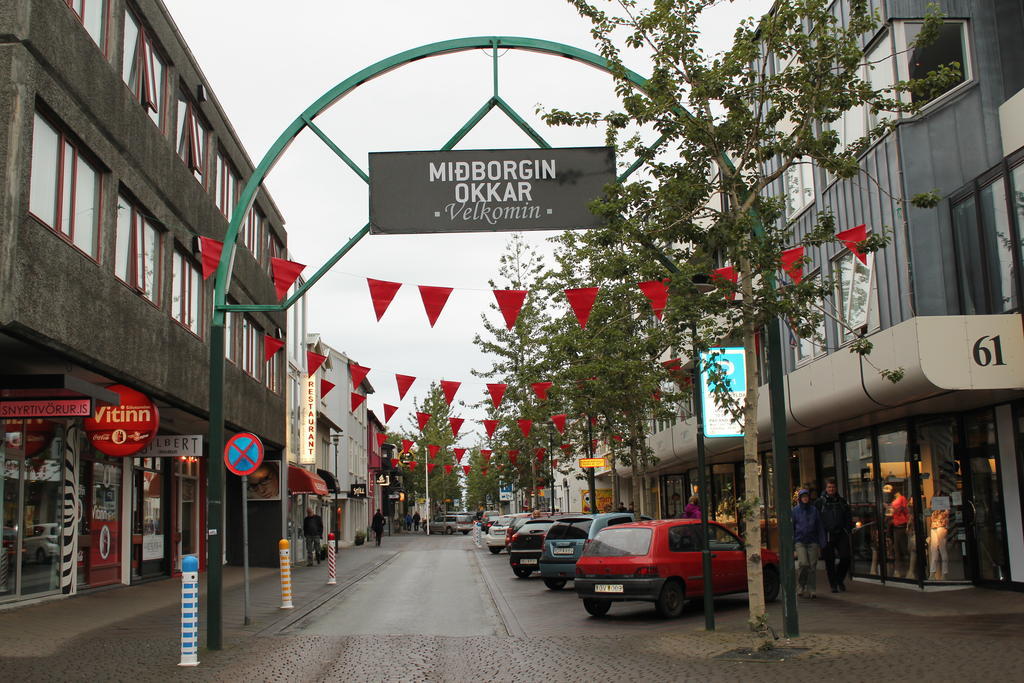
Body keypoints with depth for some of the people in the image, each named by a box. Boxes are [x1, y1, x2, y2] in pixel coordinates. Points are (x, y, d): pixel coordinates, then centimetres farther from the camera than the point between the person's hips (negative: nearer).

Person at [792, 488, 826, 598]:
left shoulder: (814, 510, 8)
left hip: (813, 542, 2)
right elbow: (791, 527, 7)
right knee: (803, 564, -15)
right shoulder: (795, 511, 5)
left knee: (812, 566, -1)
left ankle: (810, 590, 7)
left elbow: (820, 527, 10)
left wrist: (822, 543, 5)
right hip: (800, 541, -2)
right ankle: (800, 586, 5)